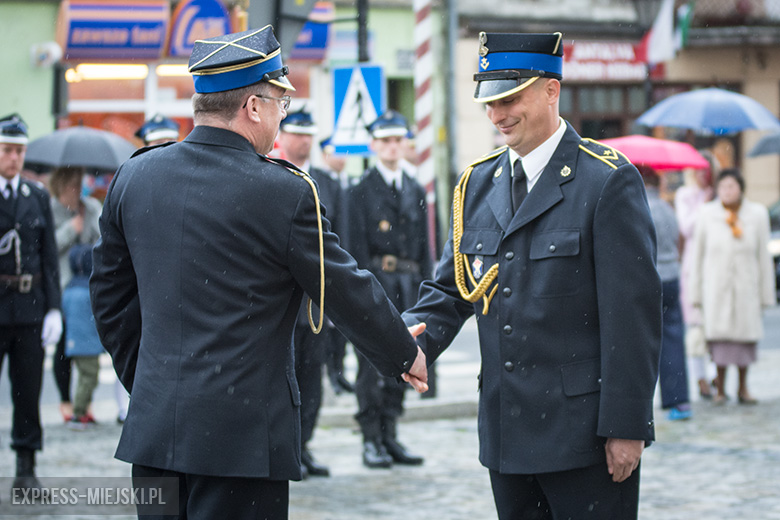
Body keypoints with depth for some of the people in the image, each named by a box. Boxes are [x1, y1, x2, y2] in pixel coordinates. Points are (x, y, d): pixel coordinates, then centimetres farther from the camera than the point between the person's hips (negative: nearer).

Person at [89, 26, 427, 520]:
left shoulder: (133, 176, 5)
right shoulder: (284, 191, -12)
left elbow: (110, 294, 14)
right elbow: (348, 293, -2)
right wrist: (406, 354, 15)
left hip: (153, 424, 6)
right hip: (242, 432, -6)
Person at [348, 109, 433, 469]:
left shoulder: (416, 191, 16)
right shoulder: (362, 191, 1)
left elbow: (424, 245, 17)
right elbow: (358, 246, -5)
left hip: (408, 285, 5)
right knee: (371, 365, -4)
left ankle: (390, 437, 13)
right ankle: (372, 441, 1)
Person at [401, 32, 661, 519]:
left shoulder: (608, 180, -8)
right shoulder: (477, 185, 11)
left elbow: (634, 313, -11)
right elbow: (450, 288, 14)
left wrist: (627, 426, -14)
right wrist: (415, 335, -9)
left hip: (584, 433, -6)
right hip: (507, 433, 6)